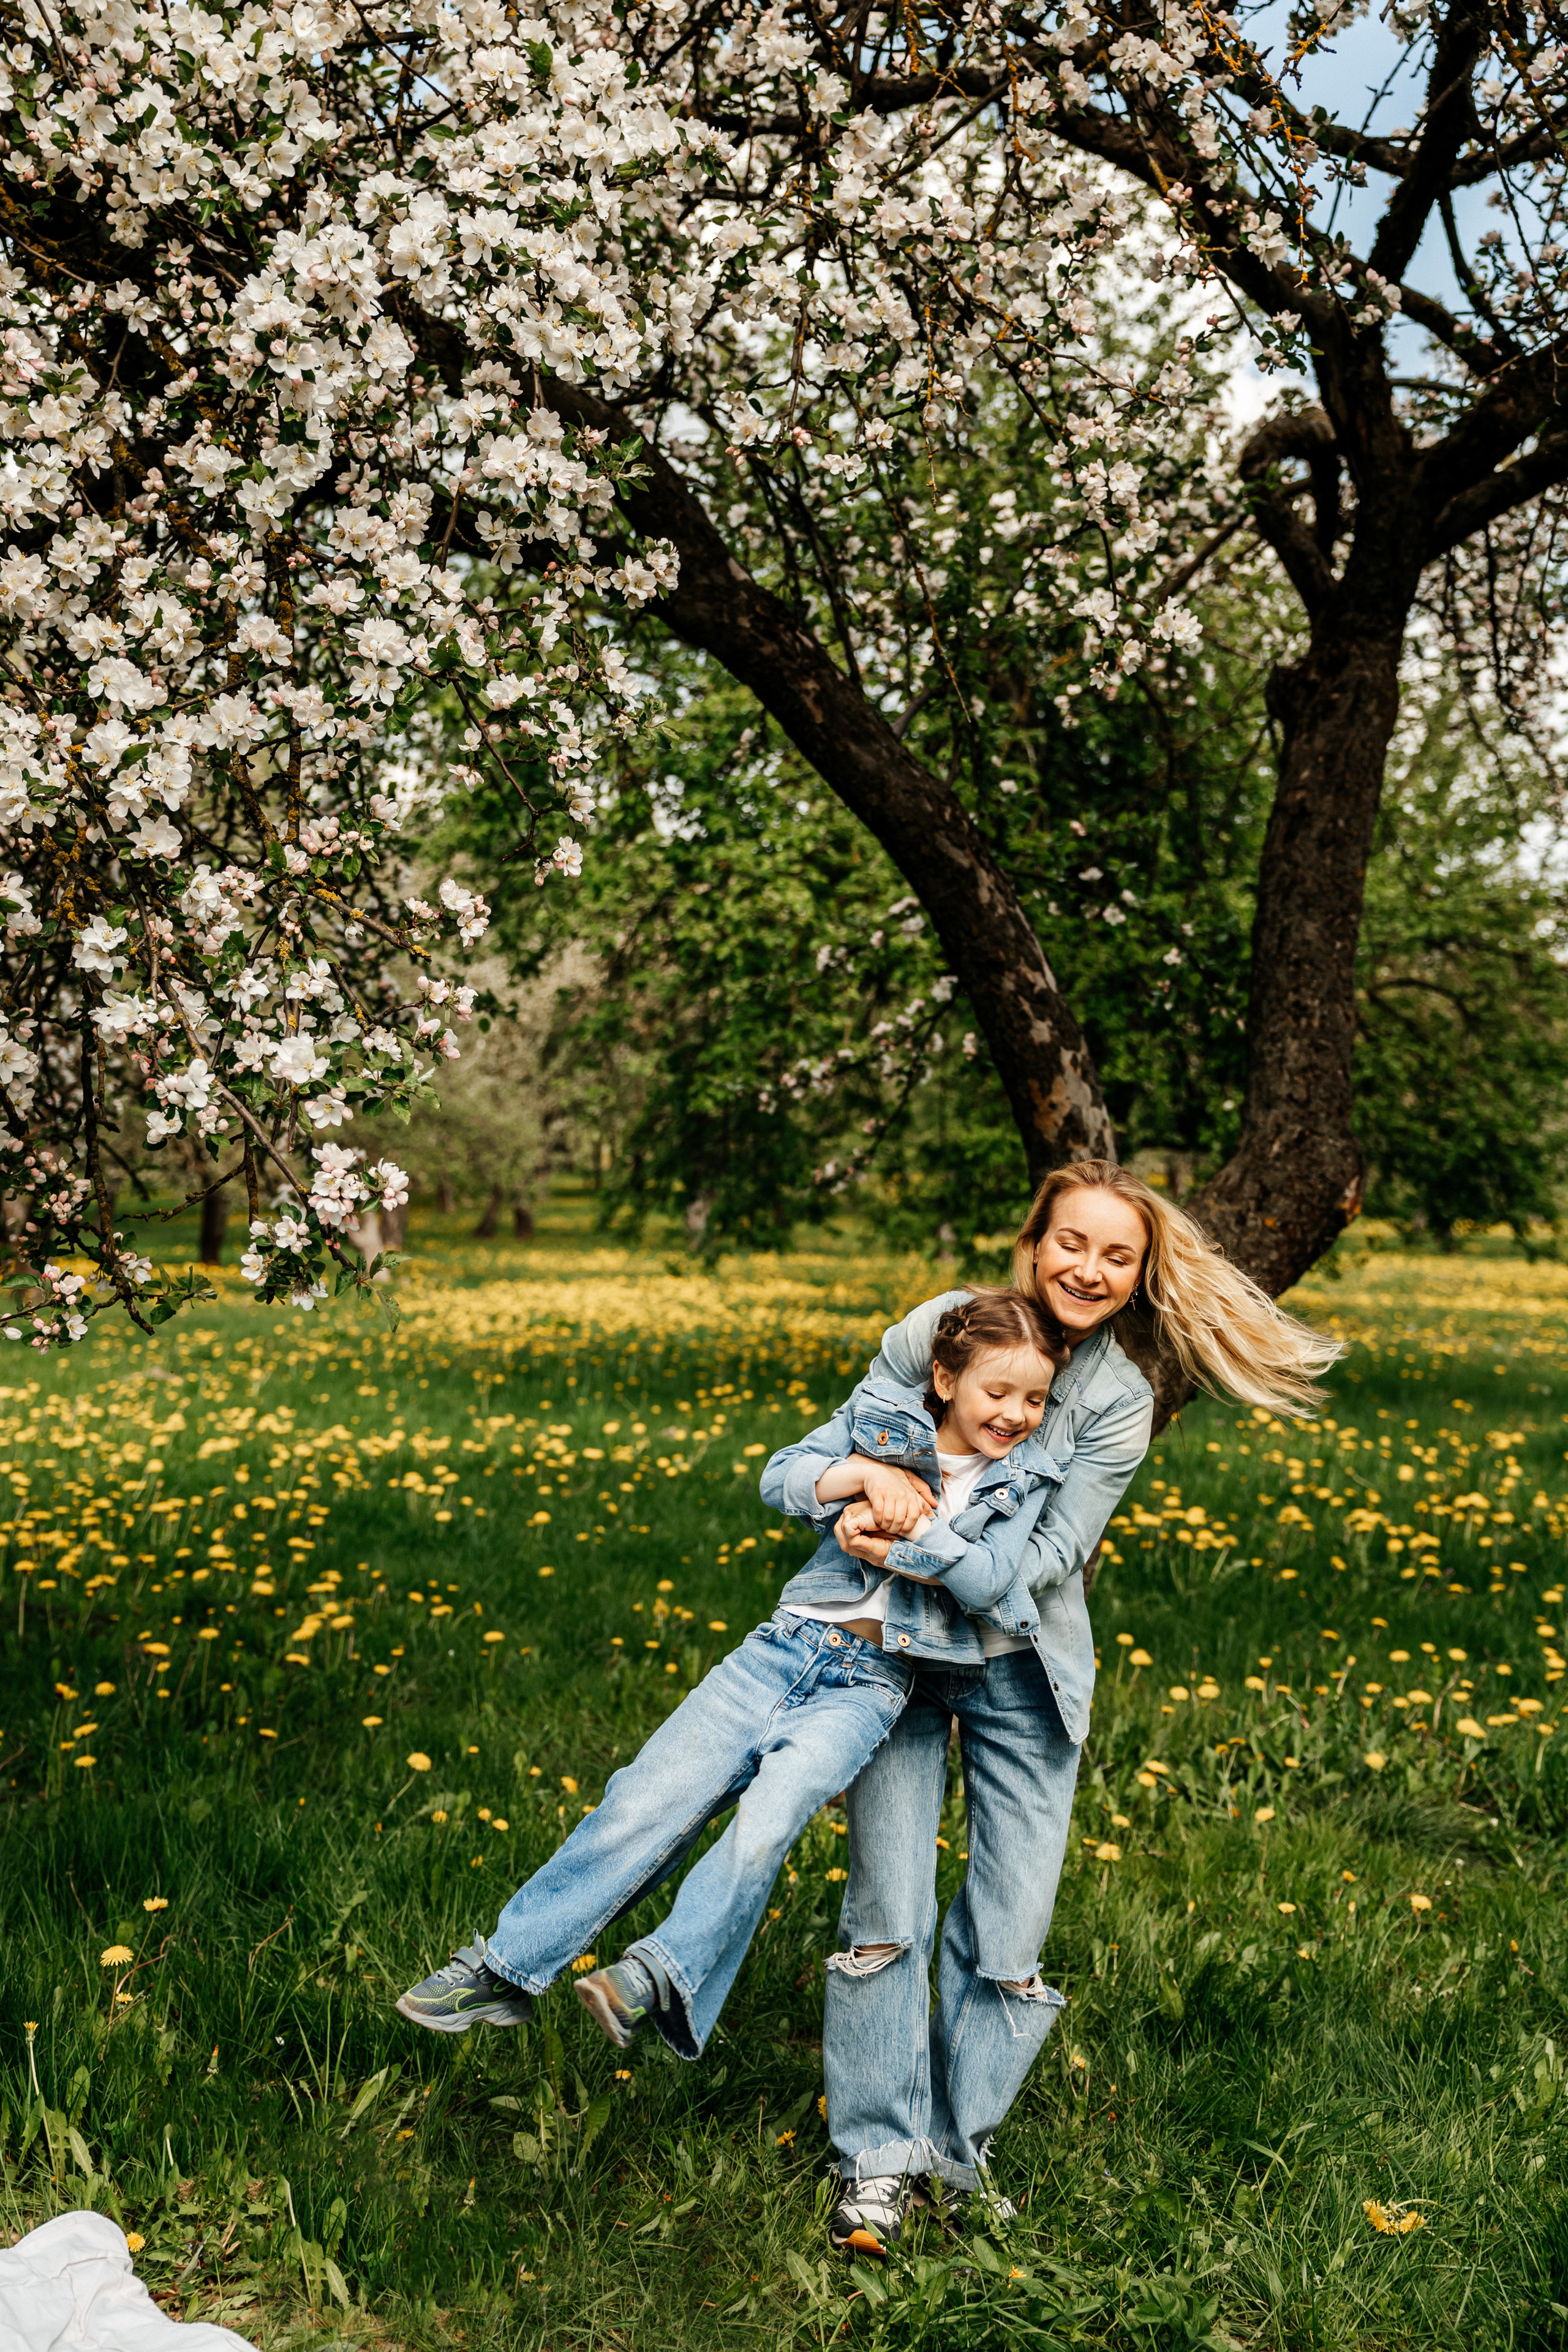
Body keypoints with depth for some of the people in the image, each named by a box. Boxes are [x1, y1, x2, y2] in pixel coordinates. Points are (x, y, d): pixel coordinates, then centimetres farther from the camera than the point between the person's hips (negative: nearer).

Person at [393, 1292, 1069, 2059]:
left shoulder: (1022, 1479, 4)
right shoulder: (884, 1414, 7)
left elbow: (990, 1580, -9)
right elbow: (780, 1476, 2)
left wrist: (906, 1522, -13)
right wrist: (865, 1473, -13)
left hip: (867, 1685, -1)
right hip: (785, 1648, 1)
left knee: (764, 1826, -28)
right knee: (645, 1803, -7)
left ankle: (660, 1974, -16)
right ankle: (504, 1969, 3)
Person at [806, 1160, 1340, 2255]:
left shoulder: (1119, 1403, -9)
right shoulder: (942, 1327, -9)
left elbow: (1051, 1555, -15)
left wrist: (930, 1556, -27)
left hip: (1023, 1673, 1)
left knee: (1010, 1928, 3)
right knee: (886, 1908, -4)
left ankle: (959, 2147, 21)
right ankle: (878, 2156, 9)